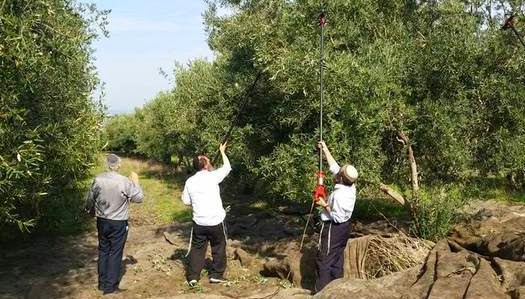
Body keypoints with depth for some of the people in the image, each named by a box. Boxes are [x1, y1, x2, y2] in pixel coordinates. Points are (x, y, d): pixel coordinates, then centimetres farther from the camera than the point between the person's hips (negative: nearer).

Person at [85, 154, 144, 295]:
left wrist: (91, 211, 25)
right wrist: (136, 182, 4)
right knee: (115, 253, 6)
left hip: (102, 222, 4)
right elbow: (139, 198, -9)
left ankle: (102, 283, 26)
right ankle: (110, 286, 11)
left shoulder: (98, 179, -8)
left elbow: (90, 198, 5)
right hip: (119, 223, -4)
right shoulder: (124, 182, -18)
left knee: (103, 251, 17)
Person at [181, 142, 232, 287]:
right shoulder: (212, 176, -9)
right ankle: (216, 275, 21)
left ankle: (193, 277, 14)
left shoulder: (190, 181, 1)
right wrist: (222, 151, 21)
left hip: (199, 222, 3)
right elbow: (227, 167, 8)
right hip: (216, 221, -3)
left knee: (197, 249, 14)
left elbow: (186, 201, 5)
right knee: (218, 248, 15)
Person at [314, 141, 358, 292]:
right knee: (337, 258, 17)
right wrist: (325, 149, 10)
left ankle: (321, 291, 3)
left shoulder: (338, 195, -28)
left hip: (333, 228, -9)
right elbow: (334, 166, 5)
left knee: (323, 260, -1)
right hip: (344, 227, 9)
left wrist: (325, 205, -17)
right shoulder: (351, 186, -4)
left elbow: (338, 217, -25)